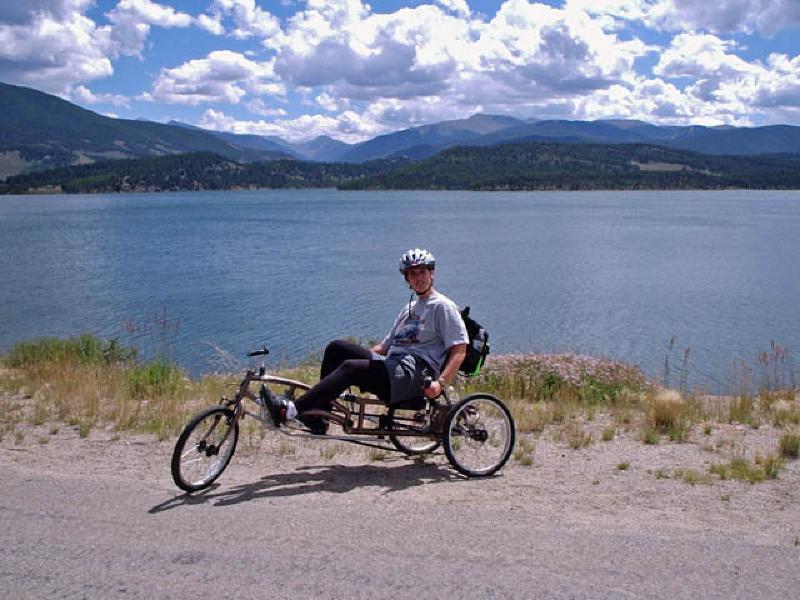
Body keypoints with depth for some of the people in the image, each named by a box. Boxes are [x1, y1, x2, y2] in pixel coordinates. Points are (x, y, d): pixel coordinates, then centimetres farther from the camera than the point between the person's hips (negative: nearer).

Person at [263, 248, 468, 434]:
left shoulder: (443, 306, 1)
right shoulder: (409, 309, 27)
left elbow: (459, 350, -8)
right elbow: (385, 346, 27)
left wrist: (440, 382, -22)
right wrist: (360, 354, 14)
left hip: (414, 374, -8)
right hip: (392, 368, 8)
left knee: (350, 367, -28)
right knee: (337, 347, -7)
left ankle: (289, 410, -33)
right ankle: (318, 414, -11)